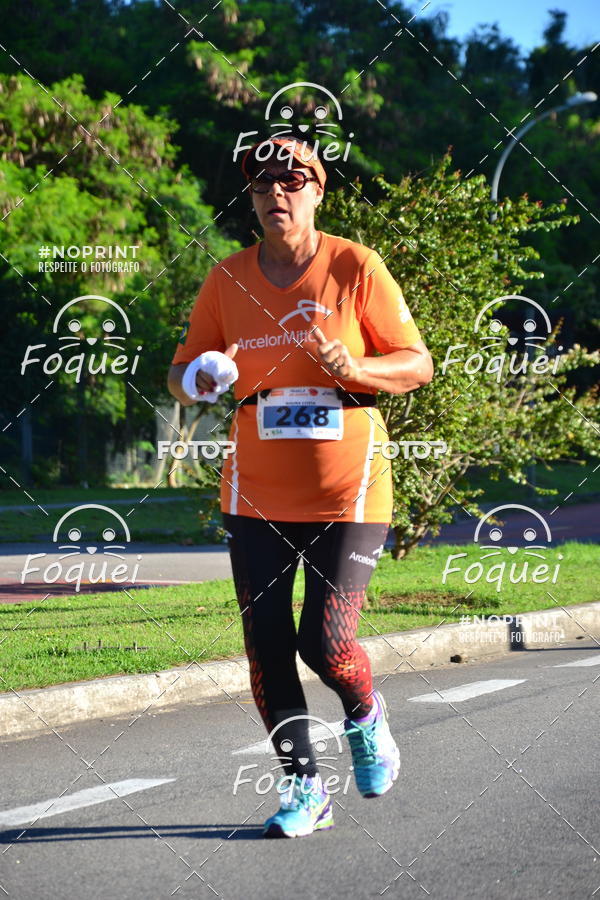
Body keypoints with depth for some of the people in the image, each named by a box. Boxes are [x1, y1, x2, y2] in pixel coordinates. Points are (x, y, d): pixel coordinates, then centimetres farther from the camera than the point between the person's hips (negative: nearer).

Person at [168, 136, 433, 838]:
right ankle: (304, 788, 16)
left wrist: (354, 368, -21)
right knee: (267, 648, 0)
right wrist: (198, 380, -16)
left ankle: (365, 716, 25)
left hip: (348, 491, -3)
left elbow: (417, 364, -1)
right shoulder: (227, 280, 3)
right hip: (257, 495, 3)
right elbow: (181, 375, 8)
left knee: (326, 644, -10)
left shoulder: (356, 268, -4)